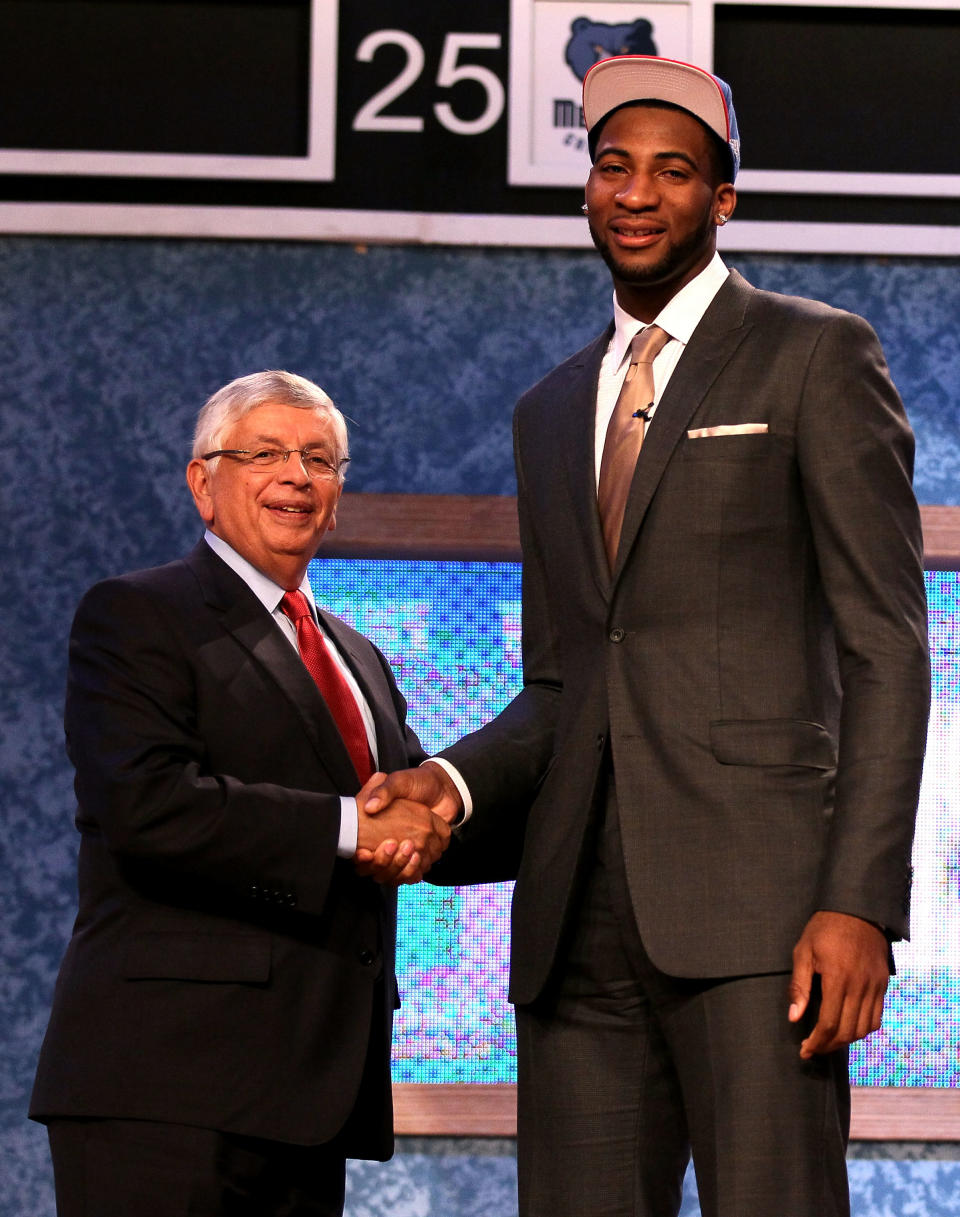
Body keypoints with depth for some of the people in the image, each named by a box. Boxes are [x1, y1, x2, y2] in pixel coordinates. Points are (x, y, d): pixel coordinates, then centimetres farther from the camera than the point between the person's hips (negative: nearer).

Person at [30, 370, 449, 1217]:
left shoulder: (359, 660, 26)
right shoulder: (132, 618, 0)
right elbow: (149, 804, -15)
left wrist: (429, 813, -5)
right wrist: (347, 825, -15)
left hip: (314, 1083, 7)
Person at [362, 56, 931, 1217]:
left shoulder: (814, 356, 5)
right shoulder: (551, 411, 23)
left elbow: (884, 643, -2)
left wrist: (861, 902, -13)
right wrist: (452, 781, 2)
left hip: (752, 897, -5)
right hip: (580, 914, 5)